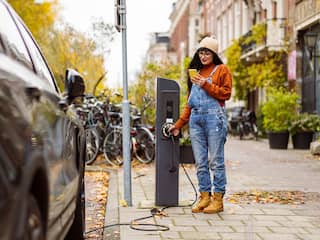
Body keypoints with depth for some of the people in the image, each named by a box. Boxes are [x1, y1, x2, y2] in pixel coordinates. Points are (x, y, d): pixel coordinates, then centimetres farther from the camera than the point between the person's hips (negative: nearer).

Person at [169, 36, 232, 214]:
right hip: (195, 119, 6)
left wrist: (206, 85, -11)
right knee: (200, 162, 4)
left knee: (215, 161, -4)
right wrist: (179, 124, 18)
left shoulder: (222, 70, 6)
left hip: (214, 117, -6)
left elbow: (226, 93, -5)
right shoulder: (196, 71, 22)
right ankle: (204, 197, 10)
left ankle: (218, 199, 0)